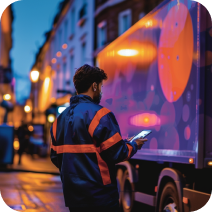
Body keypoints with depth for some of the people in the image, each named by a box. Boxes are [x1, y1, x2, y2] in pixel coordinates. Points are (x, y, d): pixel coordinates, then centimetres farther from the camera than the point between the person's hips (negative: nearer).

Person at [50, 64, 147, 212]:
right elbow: (117, 154, -14)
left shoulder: (61, 118, 7)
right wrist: (134, 145, 5)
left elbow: (55, 157, 12)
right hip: (100, 196, -6)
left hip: (73, 197, 6)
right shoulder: (100, 114, -13)